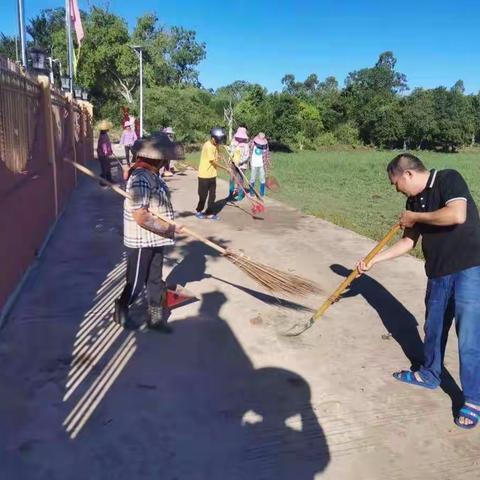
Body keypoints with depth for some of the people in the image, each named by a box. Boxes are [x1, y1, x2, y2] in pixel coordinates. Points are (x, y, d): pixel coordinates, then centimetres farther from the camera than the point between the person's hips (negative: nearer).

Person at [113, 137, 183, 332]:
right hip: (141, 242, -9)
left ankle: (155, 317, 32)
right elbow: (141, 216, -29)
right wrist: (169, 228, -23)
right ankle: (121, 312, 33)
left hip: (155, 240, 9)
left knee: (155, 281, 18)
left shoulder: (152, 175, 5)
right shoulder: (141, 180, -25)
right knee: (135, 283, 9)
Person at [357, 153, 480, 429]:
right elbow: (409, 241, 14)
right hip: (439, 273, 8)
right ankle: (429, 375, 41)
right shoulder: (415, 200, 8)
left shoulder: (449, 179, -13)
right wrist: (373, 260, 11)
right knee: (434, 328, 20)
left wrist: (415, 217, -16)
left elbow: (457, 215, -30)